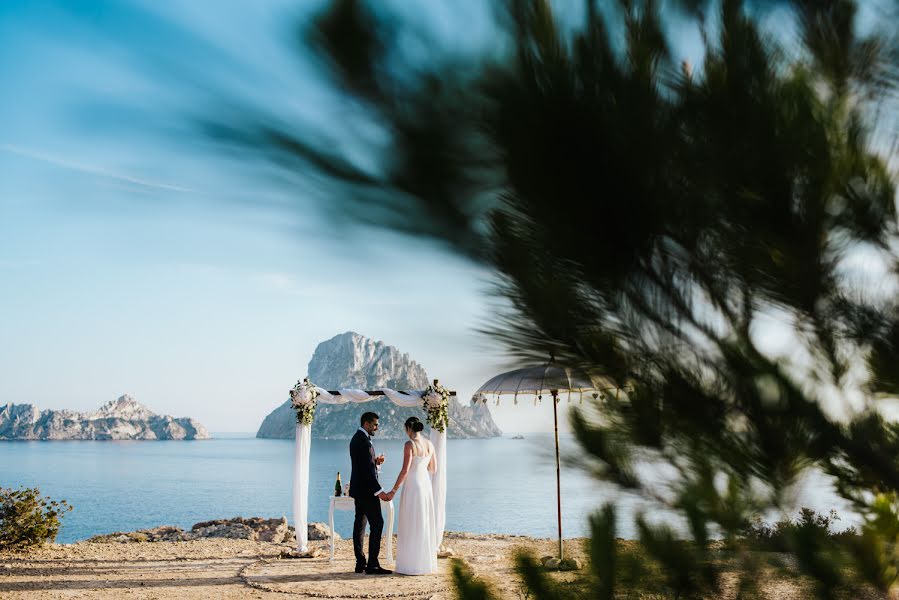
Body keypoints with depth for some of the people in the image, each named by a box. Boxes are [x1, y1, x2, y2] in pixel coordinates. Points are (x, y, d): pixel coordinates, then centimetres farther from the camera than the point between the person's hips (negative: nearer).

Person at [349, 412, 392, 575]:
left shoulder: (356, 438, 15)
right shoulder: (363, 440, -18)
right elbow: (366, 470, -23)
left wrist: (375, 461, 5)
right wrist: (379, 491, -22)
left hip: (359, 489, 11)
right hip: (366, 489, -11)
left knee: (360, 524, 9)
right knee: (377, 523, -9)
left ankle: (360, 563, 12)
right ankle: (372, 564, -9)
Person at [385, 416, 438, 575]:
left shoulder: (409, 444, -14)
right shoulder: (429, 444, 7)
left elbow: (405, 470, -19)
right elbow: (433, 469, 14)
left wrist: (394, 490, -13)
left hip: (412, 486, -7)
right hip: (426, 484, 7)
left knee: (411, 526, 0)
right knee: (425, 524, 13)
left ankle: (412, 566, 3)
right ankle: (427, 563, 18)